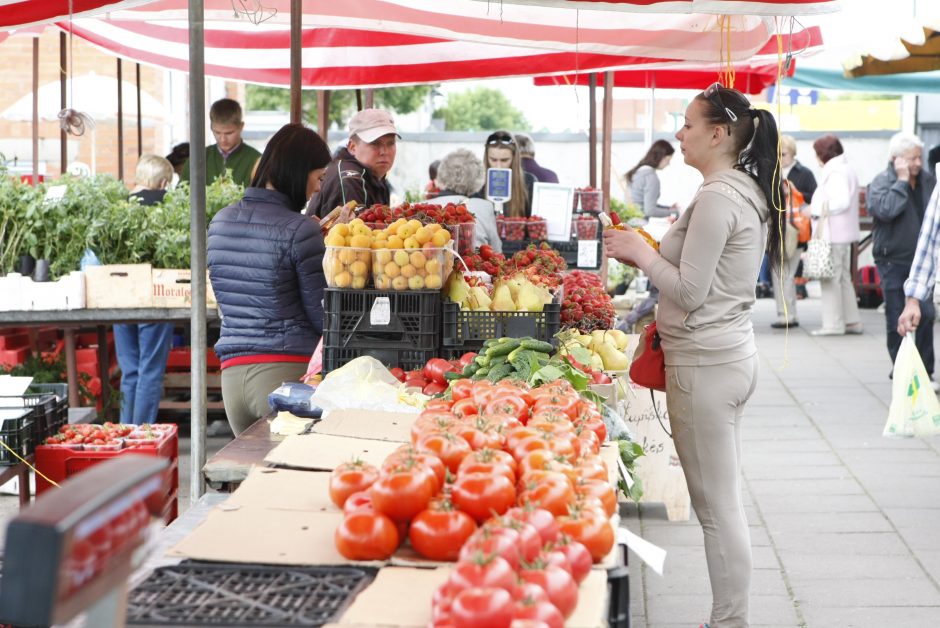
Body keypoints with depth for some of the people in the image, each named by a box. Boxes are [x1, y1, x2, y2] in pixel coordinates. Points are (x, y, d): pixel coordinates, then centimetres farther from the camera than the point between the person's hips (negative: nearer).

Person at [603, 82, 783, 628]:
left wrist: (641, 253, -5)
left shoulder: (717, 199, -18)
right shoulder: (749, 192, 12)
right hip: (733, 352, 10)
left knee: (717, 507, -3)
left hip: (705, 363, -10)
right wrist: (650, 254, 14)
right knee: (726, 502, 15)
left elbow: (690, 292, -19)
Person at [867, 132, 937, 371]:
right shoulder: (881, 182, -8)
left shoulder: (927, 180, 7)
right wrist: (902, 180, -21)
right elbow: (885, 210, -28)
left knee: (926, 315, -4)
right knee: (897, 319, 2)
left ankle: (925, 370, 6)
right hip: (892, 260, -3)